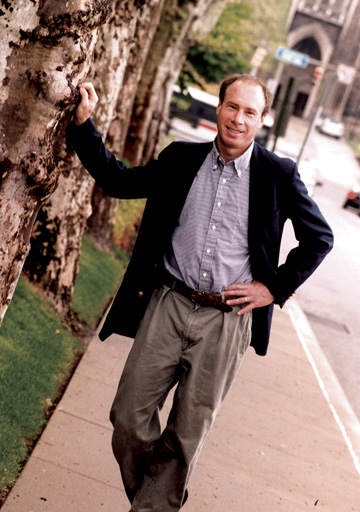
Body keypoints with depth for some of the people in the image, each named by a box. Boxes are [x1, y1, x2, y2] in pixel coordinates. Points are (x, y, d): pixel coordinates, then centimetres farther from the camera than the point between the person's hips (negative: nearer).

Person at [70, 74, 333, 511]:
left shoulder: (279, 174, 0)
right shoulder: (181, 159, 6)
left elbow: (319, 237, 7)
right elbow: (118, 181, 13)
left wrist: (276, 287, 0)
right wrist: (84, 123, 6)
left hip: (227, 320, -2)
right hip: (168, 306, 2)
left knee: (187, 434, 6)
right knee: (128, 417, 3)